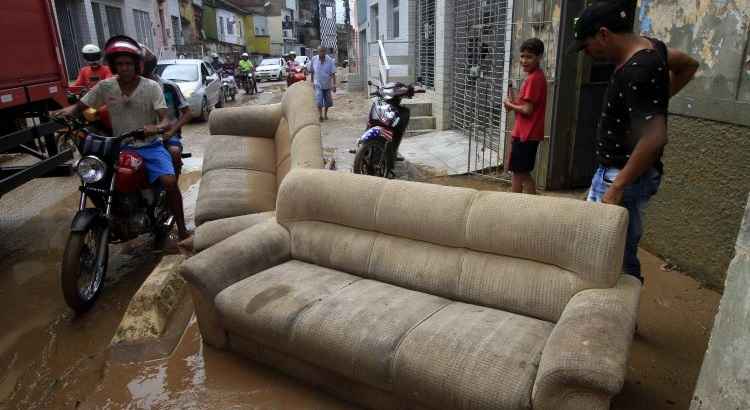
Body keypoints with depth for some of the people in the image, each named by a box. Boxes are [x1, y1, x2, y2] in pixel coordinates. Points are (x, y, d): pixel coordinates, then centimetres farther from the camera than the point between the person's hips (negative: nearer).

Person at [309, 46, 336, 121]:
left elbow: (333, 73, -10)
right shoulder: (314, 59, -5)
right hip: (318, 84, -1)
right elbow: (312, 72, 7)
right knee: (319, 101, -15)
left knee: (328, 102, 13)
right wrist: (312, 82, 11)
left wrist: (334, 85, -16)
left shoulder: (330, 60, -10)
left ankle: (325, 114, 34)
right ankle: (320, 115, -11)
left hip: (327, 84, 1)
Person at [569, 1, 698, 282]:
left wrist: (617, 187, -25)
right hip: (631, 172, 10)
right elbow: (688, 65, 26)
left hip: (623, 175, -10)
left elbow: (654, 137, -28)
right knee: (624, 255, 18)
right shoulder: (648, 45, 6)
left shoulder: (637, 72, -24)